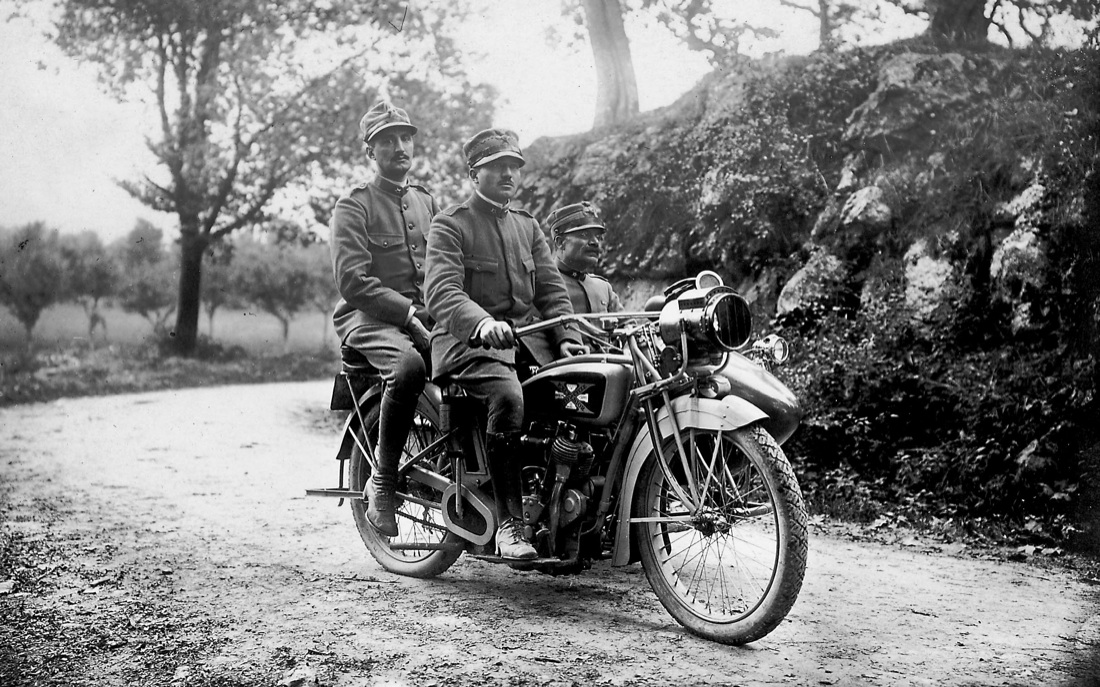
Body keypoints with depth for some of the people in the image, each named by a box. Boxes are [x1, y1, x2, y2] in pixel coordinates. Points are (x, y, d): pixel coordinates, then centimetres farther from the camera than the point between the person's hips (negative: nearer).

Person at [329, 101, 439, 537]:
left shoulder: (426, 201, 23)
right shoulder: (353, 206, 2)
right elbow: (353, 280, -10)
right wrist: (408, 314, -19)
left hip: (425, 317, 5)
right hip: (369, 318, -5)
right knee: (408, 367, -37)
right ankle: (382, 484, -22)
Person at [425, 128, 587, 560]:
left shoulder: (527, 226, 23)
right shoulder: (450, 224, 2)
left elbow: (551, 289, 16)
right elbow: (441, 292, -14)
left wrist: (567, 338, -2)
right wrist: (482, 323, -34)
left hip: (528, 334, 6)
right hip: (470, 340, -6)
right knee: (508, 397, -36)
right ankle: (509, 524, -30)